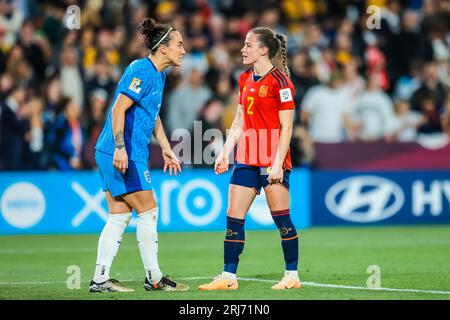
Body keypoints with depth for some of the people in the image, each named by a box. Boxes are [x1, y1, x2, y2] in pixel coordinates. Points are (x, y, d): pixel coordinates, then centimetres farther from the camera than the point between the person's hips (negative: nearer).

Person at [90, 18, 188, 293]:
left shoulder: (158, 74, 17)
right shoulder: (141, 71, -14)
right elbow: (118, 109, -21)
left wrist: (167, 150, 29)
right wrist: (120, 148, -28)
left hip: (123, 155, 10)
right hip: (123, 154, -10)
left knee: (119, 217, 7)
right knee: (148, 211, -4)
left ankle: (100, 280, 6)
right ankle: (154, 279, 4)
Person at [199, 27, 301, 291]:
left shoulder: (279, 81, -10)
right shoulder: (245, 79, 13)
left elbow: (286, 127, -12)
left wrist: (278, 163, -17)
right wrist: (225, 154, 14)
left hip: (273, 160, -8)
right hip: (247, 158, 8)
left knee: (281, 217, -2)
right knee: (234, 217, 3)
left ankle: (292, 276, 7)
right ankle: (228, 277, 6)